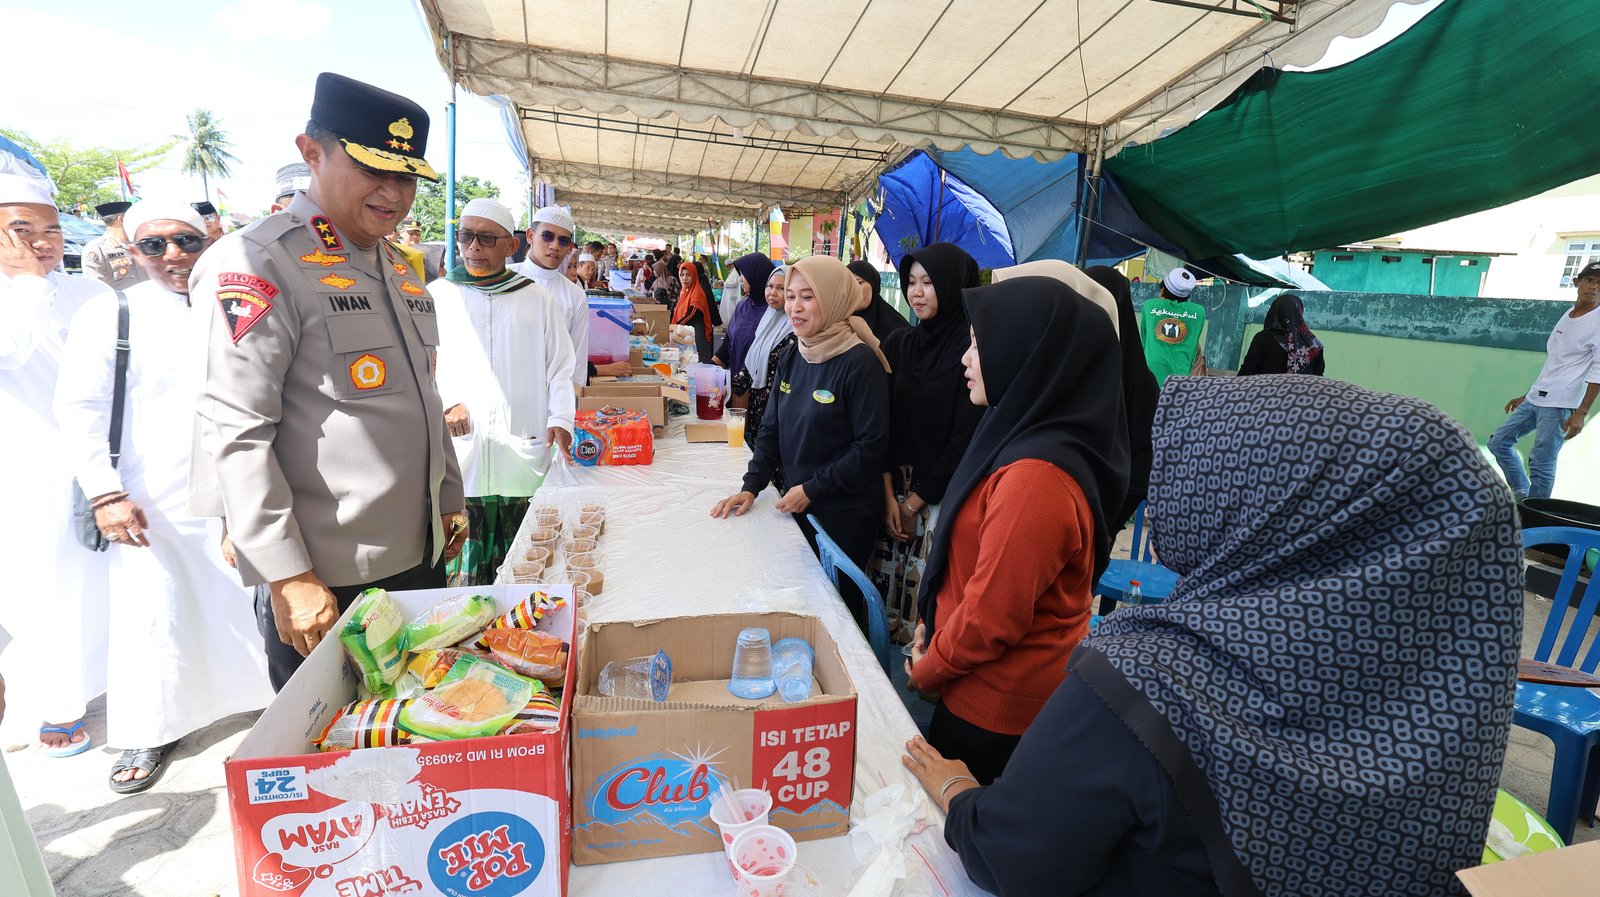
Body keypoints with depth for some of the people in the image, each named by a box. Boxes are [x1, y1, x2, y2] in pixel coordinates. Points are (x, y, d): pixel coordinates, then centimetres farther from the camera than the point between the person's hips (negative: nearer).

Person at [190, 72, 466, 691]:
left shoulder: (398, 266, 13)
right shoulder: (259, 262, -12)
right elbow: (234, 431, -17)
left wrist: (450, 495, 18)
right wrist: (288, 577, -19)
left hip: (419, 557, 7)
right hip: (325, 580, -7)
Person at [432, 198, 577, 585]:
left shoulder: (537, 300, 10)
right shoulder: (438, 296, 9)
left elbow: (560, 369, 11)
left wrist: (560, 418, -4)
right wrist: (443, 404, -6)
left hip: (525, 461, 0)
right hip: (458, 458, 0)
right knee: (462, 571, 1)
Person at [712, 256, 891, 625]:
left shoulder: (859, 362, -17)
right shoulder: (792, 357, 4)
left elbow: (872, 445, -18)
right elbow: (772, 428, 8)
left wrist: (813, 489, -16)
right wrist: (751, 486, -2)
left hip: (844, 515, -6)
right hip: (796, 507, 7)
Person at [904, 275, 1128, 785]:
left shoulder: (1036, 476, -32)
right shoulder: (1031, 436, 1)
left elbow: (994, 614, -25)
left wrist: (927, 670, -8)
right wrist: (932, 627, 7)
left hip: (997, 711, -8)